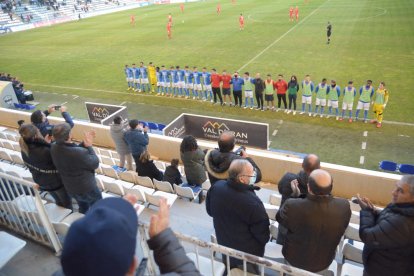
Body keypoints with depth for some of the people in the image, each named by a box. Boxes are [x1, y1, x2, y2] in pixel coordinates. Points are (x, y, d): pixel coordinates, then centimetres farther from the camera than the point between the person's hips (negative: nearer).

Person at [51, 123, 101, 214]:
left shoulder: (54, 148, -16)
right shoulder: (80, 153, -39)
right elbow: (95, 164, -21)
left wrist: (84, 143, -9)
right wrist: (89, 146, -15)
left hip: (70, 188, 7)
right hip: (87, 189, -7)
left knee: (83, 208, 33)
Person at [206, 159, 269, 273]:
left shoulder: (216, 187, -20)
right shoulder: (252, 202, -36)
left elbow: (210, 211, 0)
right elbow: (262, 232, -20)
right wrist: (263, 241, 2)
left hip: (224, 244, 5)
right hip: (247, 253, -5)